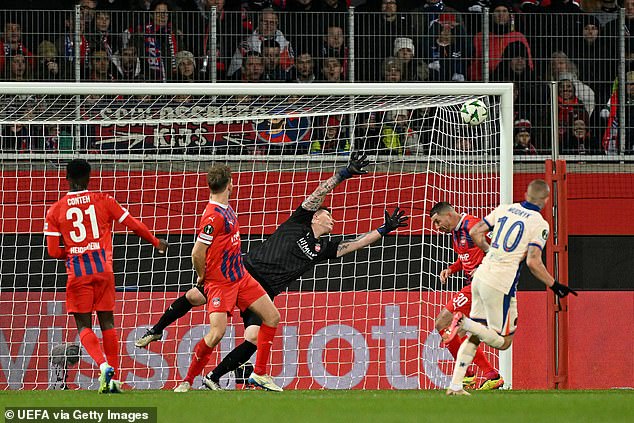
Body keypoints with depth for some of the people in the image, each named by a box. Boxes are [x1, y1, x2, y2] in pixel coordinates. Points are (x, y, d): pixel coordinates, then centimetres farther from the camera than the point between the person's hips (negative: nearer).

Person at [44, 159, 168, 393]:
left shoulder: (55, 210, 0)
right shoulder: (103, 201, 2)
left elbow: (53, 251, -2)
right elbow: (134, 225, 6)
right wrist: (156, 243, 22)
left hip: (77, 273, -1)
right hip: (103, 269, 1)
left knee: (84, 326, 4)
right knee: (107, 323, 10)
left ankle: (103, 365, -21)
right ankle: (113, 378, 7)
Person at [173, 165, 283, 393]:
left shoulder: (226, 209, 7)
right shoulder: (213, 216, -22)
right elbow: (197, 253, -22)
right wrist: (202, 277, -6)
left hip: (240, 277, 9)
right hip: (220, 283, -9)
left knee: (272, 316, 6)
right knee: (217, 333, -18)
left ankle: (259, 374, 14)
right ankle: (187, 381, -3)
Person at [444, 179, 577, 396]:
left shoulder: (504, 209, 11)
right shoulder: (539, 224, -6)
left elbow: (475, 233, 12)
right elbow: (533, 262, -14)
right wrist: (554, 286, -2)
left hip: (481, 275, 7)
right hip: (501, 283, -6)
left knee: (475, 335, 15)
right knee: (503, 341, 4)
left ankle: (455, 385, 6)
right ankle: (464, 322, -18)